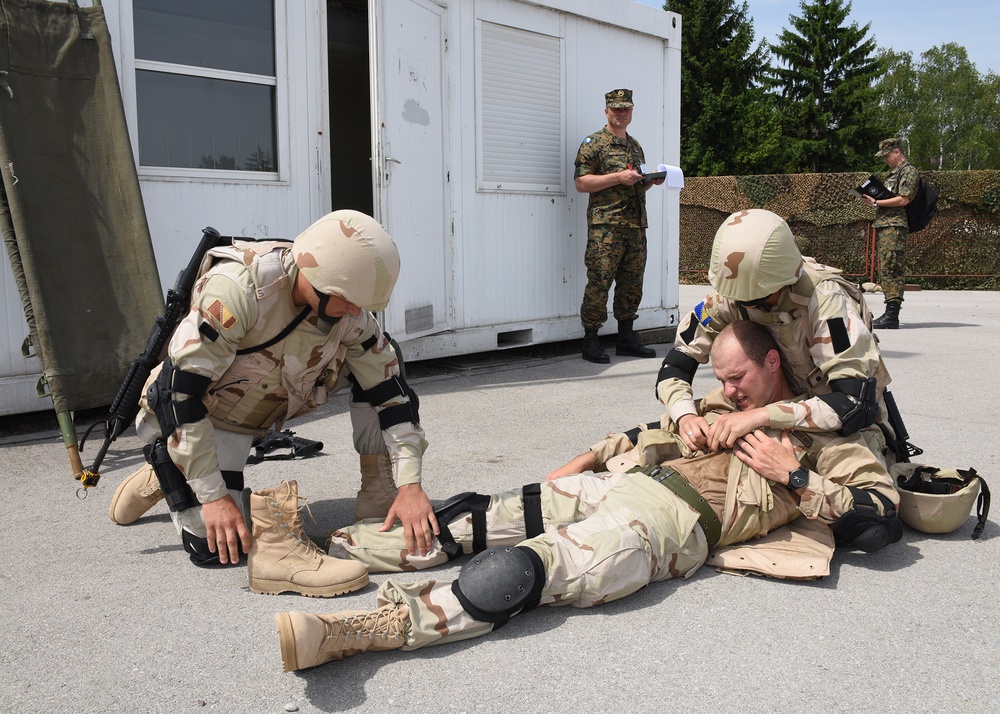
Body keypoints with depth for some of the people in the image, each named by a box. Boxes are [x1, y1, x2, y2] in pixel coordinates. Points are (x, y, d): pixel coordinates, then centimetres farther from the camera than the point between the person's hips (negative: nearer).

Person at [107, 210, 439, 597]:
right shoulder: (236, 289, -37)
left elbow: (390, 390, -13)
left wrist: (410, 485, -20)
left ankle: (382, 497, -3)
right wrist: (214, 497, -31)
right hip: (206, 415, -5)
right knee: (218, 547, -18)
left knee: (379, 368, -11)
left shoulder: (349, 310, -19)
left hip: (269, 403, 5)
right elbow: (180, 393, -34)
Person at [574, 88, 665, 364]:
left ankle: (626, 340, 18)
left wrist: (652, 180, 9)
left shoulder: (635, 146, 22)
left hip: (636, 226, 7)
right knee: (599, 284, -8)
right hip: (606, 227, -7)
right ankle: (590, 342, -2)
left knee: (632, 284, 9)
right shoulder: (594, 143, 0)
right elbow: (581, 183, -9)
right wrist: (618, 177, -15)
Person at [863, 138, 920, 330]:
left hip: (895, 227, -10)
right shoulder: (893, 173, 25)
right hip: (884, 226, 10)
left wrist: (876, 202, -13)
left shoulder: (908, 171, -5)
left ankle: (892, 316, -18)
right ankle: (890, 314, 12)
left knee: (891, 270, -15)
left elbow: (903, 199, -16)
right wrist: (873, 199, 10)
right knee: (885, 271, 9)